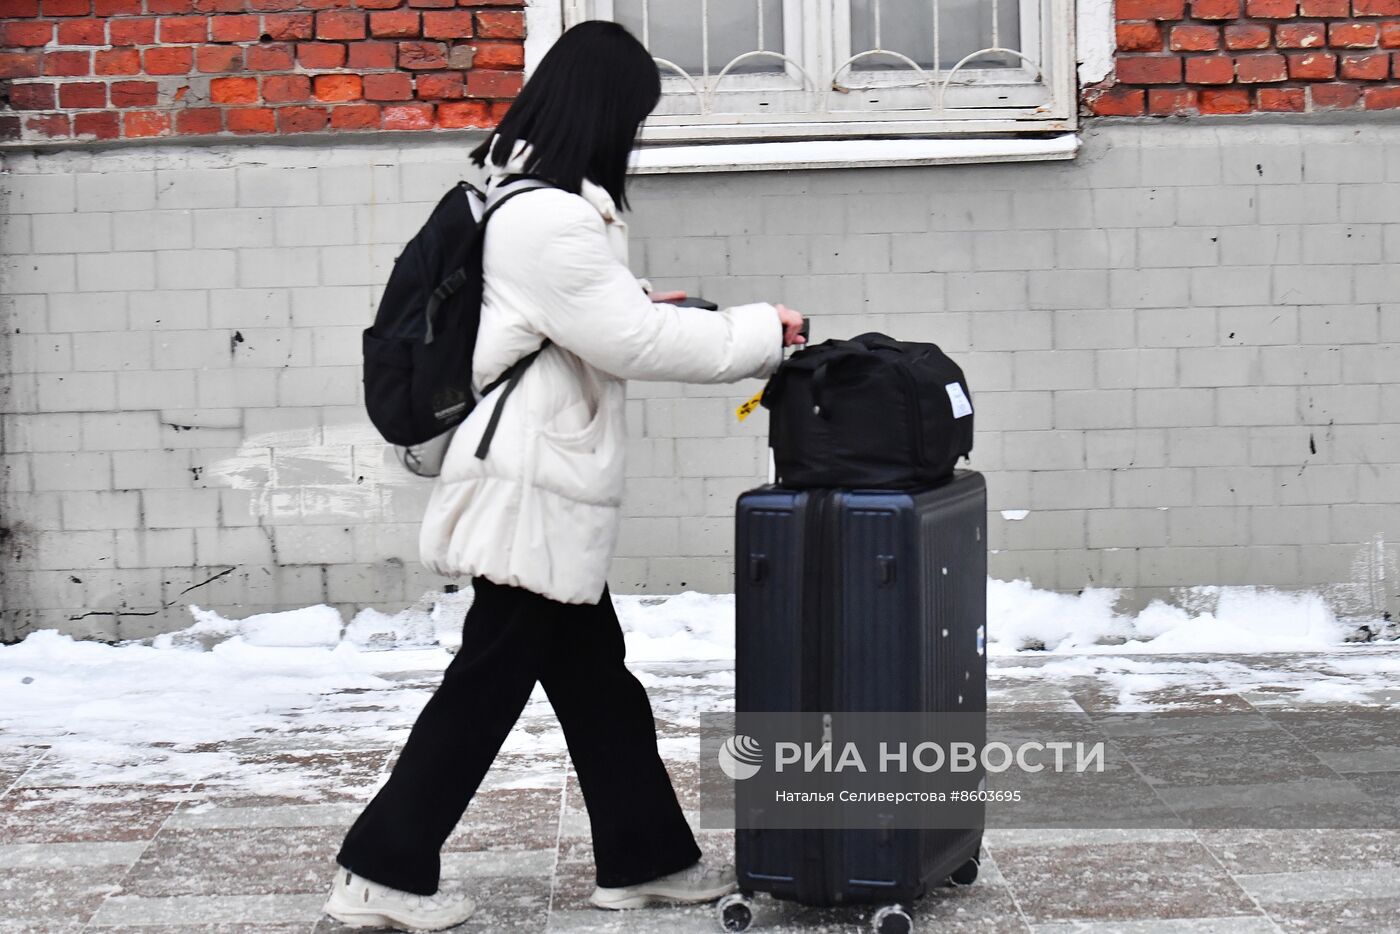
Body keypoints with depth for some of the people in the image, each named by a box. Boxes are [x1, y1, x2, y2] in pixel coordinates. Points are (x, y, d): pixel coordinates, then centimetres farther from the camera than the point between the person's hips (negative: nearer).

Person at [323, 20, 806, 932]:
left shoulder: (528, 196, 11)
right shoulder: (546, 217, -21)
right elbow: (633, 343, -19)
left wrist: (638, 304, 12)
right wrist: (765, 334, -9)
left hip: (543, 488, 10)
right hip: (533, 491, -10)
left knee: (595, 678, 16)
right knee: (488, 684, -2)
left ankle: (644, 856, 26)